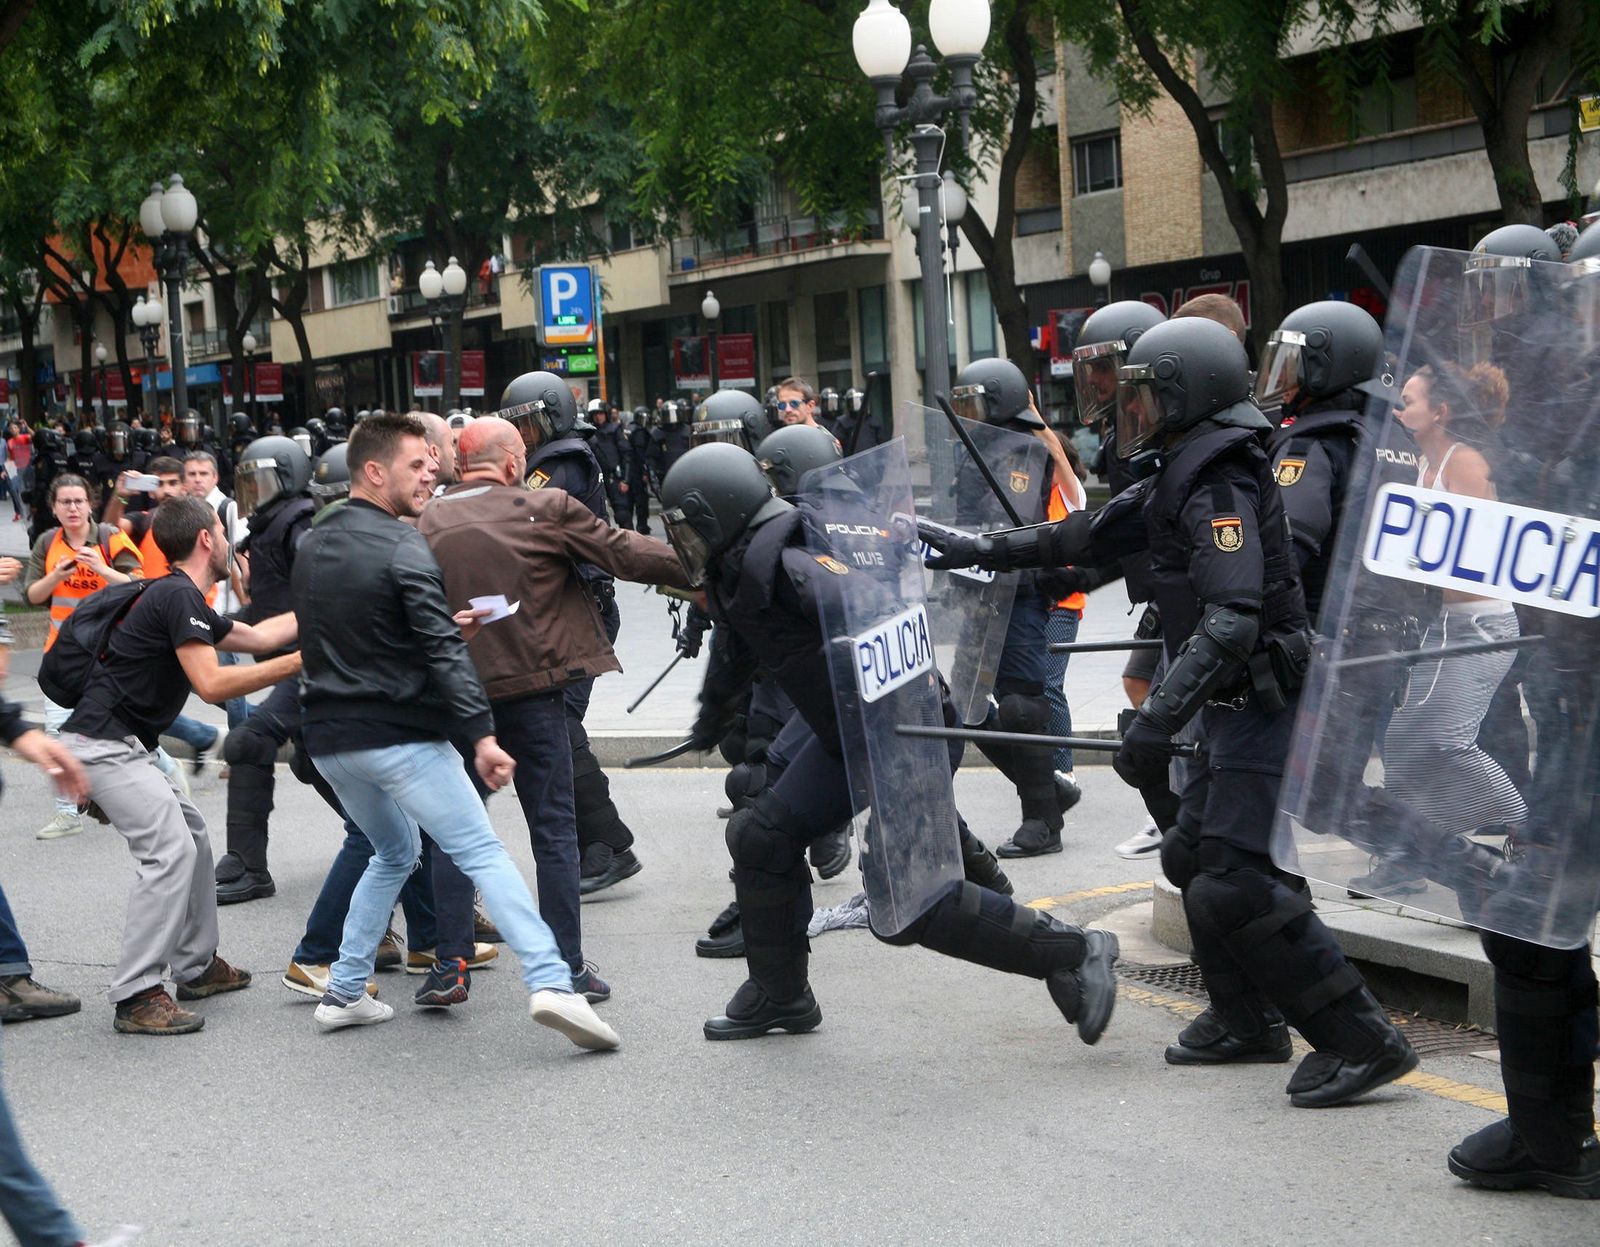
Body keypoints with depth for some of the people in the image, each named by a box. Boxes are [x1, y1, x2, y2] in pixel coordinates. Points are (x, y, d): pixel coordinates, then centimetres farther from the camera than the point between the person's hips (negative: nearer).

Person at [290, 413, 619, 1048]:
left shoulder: (312, 546, 13)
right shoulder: (400, 546, -12)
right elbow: (443, 654, -19)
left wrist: (445, 627, 15)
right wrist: (482, 735, -21)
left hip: (329, 738, 8)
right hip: (400, 735, -7)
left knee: (393, 851, 25)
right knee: (482, 852, -9)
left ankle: (344, 993, 22)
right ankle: (550, 983, -21)